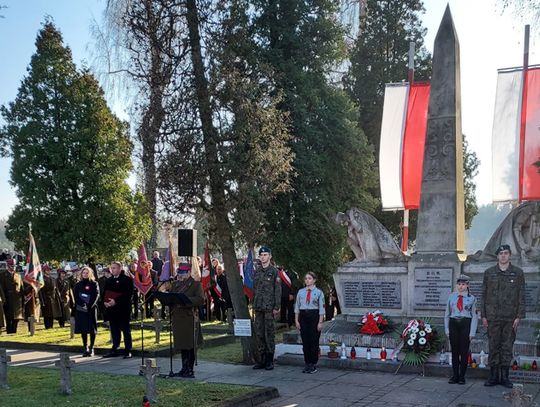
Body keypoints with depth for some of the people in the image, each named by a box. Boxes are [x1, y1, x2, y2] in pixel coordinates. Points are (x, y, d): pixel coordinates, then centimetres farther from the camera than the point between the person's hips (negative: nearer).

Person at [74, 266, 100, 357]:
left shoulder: (94, 284, 5)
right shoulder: (78, 285, 12)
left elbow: (96, 296, -5)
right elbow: (76, 296, 3)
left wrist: (89, 306, -18)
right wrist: (82, 305, -14)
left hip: (91, 309, -2)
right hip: (80, 309, 2)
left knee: (92, 329, -2)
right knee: (83, 329, 2)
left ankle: (91, 348, 5)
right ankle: (85, 348, 9)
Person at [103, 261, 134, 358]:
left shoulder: (127, 280, -6)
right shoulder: (109, 281, 16)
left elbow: (129, 294, -15)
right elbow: (104, 293, 17)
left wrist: (116, 301, -20)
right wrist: (105, 302, -4)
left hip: (123, 310, -6)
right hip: (111, 310, 6)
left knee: (126, 331, 0)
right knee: (114, 331, 10)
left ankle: (128, 351, 4)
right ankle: (114, 350, 17)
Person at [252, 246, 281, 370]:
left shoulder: (274, 271, -3)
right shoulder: (256, 272, 13)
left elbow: (278, 290, -7)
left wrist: (276, 307, -12)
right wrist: (254, 305, 12)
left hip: (269, 308, -5)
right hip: (258, 308, 5)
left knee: (270, 333, -1)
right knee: (259, 334, 7)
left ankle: (270, 361, 5)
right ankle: (261, 360, 15)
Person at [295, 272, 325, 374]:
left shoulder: (319, 292, -1)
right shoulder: (301, 292, 8)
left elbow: (321, 308, -3)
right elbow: (297, 307, 10)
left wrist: (320, 322, -8)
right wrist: (296, 320, 4)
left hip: (314, 316, -3)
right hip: (303, 316, 3)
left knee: (314, 341, -1)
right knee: (305, 341, 5)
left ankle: (313, 364, 8)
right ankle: (307, 364, 13)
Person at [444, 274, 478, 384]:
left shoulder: (471, 298, 2)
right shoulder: (452, 296, 8)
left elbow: (474, 316, 1)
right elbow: (447, 313, 11)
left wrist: (472, 332, -6)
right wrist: (447, 329, 5)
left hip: (466, 324, -2)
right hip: (453, 324, 2)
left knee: (464, 351, 1)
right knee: (454, 351, 5)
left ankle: (462, 376, 10)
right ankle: (455, 376, 13)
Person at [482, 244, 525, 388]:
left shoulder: (518, 273, 5)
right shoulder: (489, 273, 7)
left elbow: (521, 296, 3)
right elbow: (484, 295, 8)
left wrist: (519, 316, -5)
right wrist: (483, 315, 2)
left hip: (510, 317, 0)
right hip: (493, 317, 1)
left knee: (507, 348, 4)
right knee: (494, 347, 4)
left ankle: (505, 377, 11)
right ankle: (493, 376, 11)